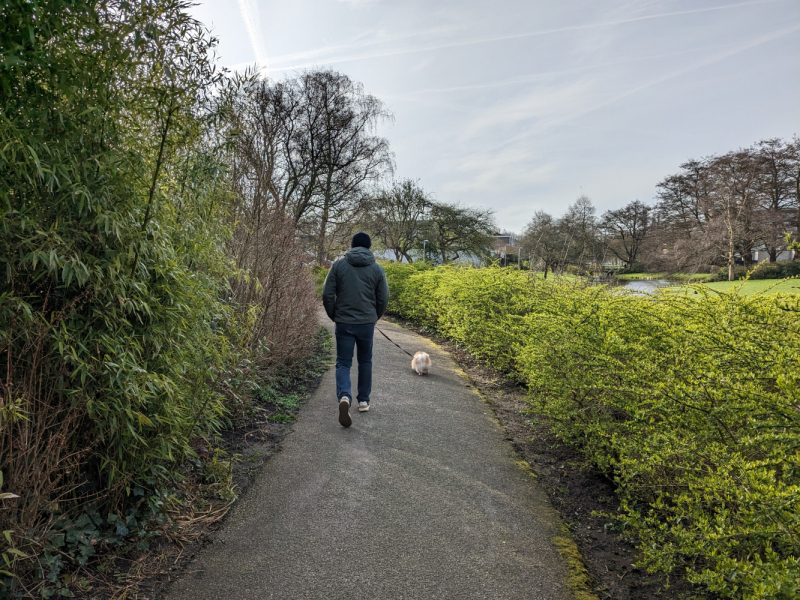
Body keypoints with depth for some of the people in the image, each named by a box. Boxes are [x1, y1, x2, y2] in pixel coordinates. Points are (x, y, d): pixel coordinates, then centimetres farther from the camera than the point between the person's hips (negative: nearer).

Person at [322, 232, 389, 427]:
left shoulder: (338, 264, -1)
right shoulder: (377, 268, 1)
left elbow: (327, 295, -4)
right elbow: (383, 299, 1)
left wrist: (334, 316, 11)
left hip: (343, 323, -1)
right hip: (366, 323, 1)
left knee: (343, 363, 3)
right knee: (365, 361, 18)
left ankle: (344, 396, -22)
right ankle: (363, 401, 25)